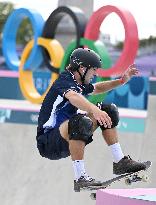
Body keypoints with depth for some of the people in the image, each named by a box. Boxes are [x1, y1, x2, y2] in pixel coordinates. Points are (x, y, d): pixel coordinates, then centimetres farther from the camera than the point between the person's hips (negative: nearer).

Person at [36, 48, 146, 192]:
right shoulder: (65, 81, -18)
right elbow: (73, 97, -42)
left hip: (66, 137, 10)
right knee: (81, 122, -39)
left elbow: (96, 89, 34)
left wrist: (122, 81, 23)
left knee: (107, 111, 9)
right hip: (48, 144, -10)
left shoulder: (80, 84, 10)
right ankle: (80, 179, -36)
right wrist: (94, 110, -60)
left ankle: (119, 162, 8)